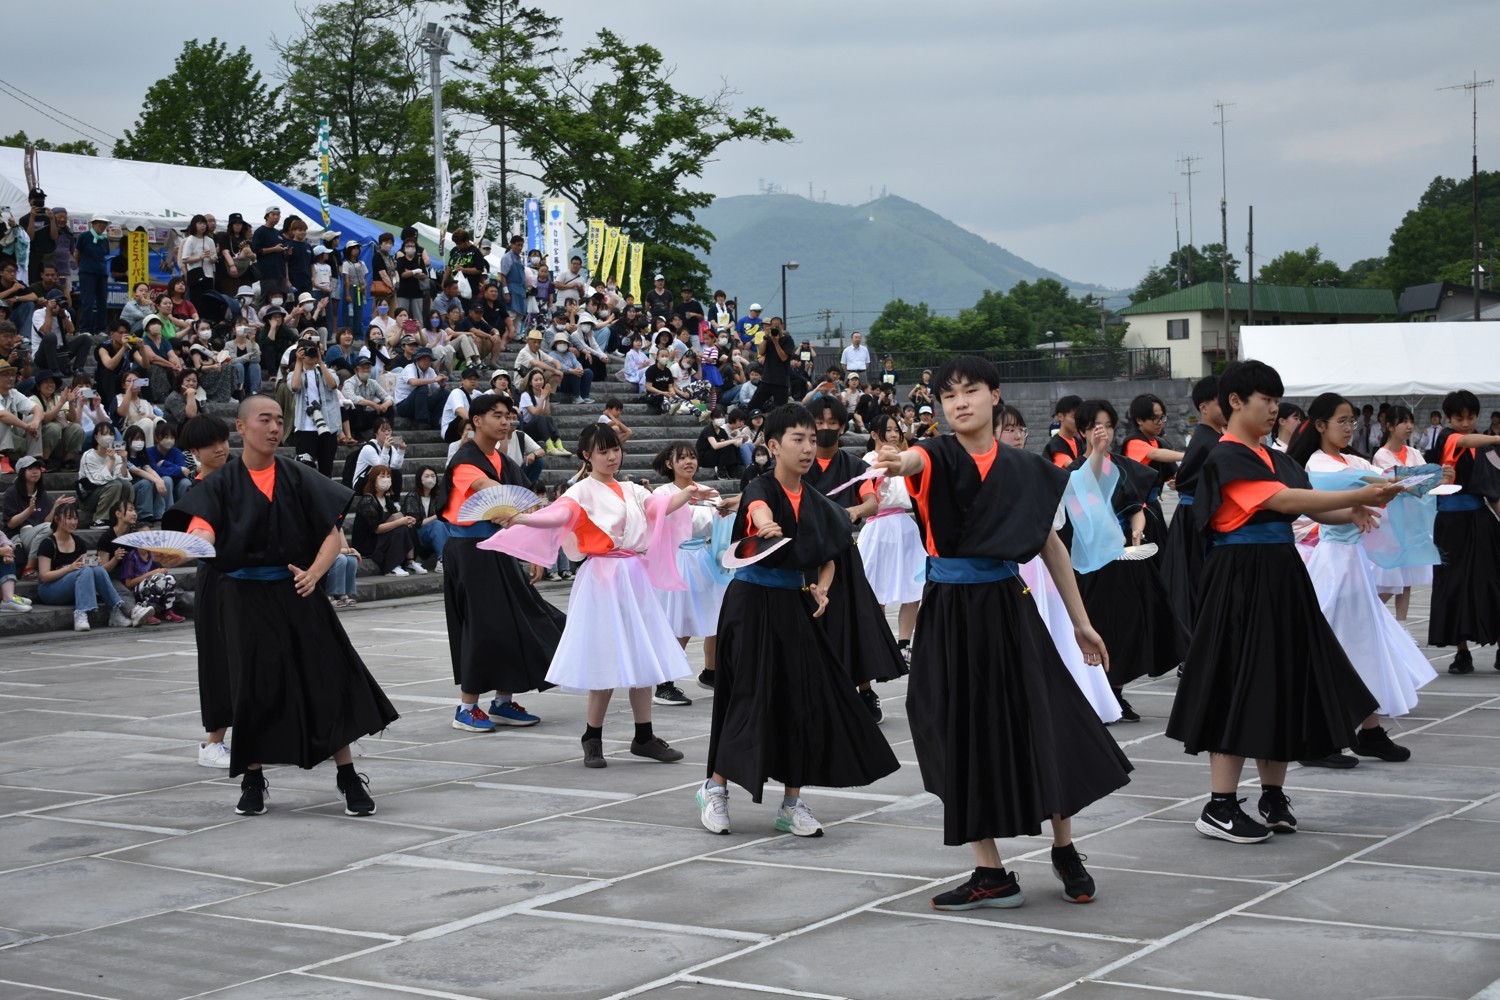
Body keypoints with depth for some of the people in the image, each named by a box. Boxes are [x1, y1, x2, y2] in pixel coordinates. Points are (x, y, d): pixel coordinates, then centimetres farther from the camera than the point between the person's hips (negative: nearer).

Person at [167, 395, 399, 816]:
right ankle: (252, 780, 17)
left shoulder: (298, 478, 5)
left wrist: (314, 573, -12)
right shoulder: (222, 484, 1)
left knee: (328, 679, -4)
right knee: (254, 687, 0)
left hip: (296, 594, 1)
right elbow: (203, 530, -16)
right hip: (245, 599, -1)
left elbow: (334, 534, 3)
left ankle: (349, 778, 4)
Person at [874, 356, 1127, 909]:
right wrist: (894, 463, -55)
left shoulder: (1024, 469, 4)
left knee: (1048, 725, -4)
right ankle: (992, 875, 12)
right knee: (963, 738, 1)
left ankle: (1065, 851, 19)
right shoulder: (939, 457, -4)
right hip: (948, 611, -1)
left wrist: (1081, 621, 13)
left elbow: (1051, 545, 13)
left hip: (1007, 607, 1)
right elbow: (912, 460, -30)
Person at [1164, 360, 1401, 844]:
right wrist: (1359, 495, -22)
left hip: (1282, 578, 9)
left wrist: (1350, 513, -12)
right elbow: (1284, 500, -22)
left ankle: (1273, 796, 20)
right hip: (1242, 582, -9)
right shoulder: (1227, 457, -12)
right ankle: (1219, 808, -2)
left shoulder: (1274, 458, 15)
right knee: (1241, 687, -7)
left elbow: (1312, 507, 9)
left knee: (1285, 683, 11)